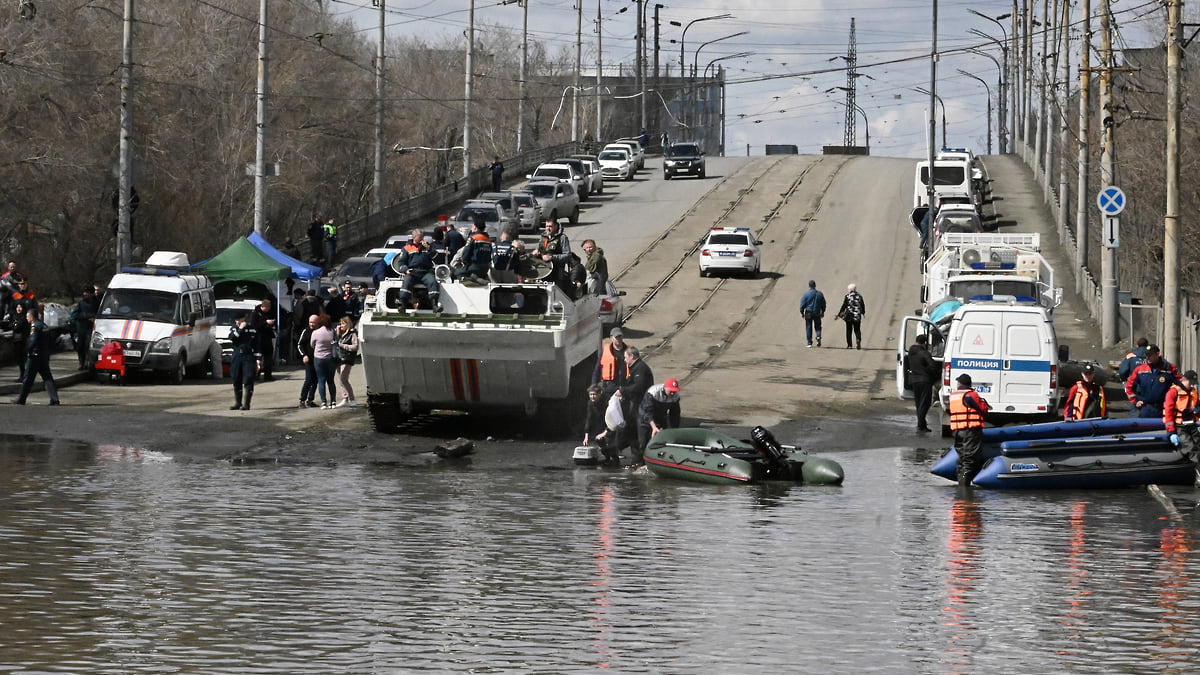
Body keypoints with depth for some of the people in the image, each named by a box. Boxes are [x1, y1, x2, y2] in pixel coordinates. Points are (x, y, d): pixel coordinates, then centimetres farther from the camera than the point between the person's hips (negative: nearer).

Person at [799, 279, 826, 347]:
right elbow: (823, 304, 10)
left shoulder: (806, 294, -8)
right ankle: (818, 336, -13)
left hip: (808, 313, -2)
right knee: (817, 326, 14)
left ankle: (809, 343, 4)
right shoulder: (820, 294, 2)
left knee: (808, 328, 5)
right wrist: (823, 312, 22)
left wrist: (802, 312, 6)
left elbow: (802, 304, -6)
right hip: (817, 313, 2)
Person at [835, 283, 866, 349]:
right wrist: (863, 313, 27)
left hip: (849, 316, -2)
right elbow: (863, 306, 9)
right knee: (857, 330, 7)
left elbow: (844, 306, -5)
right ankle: (858, 340, -19)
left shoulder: (847, 296, -5)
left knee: (849, 330, 7)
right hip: (857, 316, 2)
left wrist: (839, 315, 2)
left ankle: (849, 344, 7)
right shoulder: (859, 296, 3)